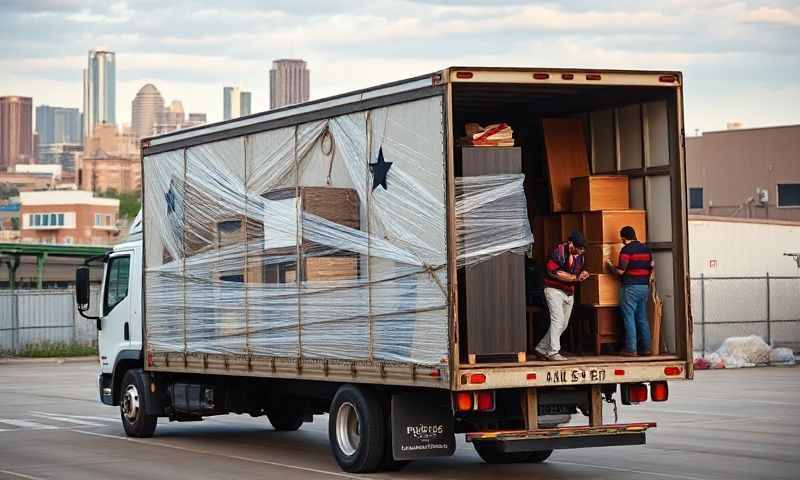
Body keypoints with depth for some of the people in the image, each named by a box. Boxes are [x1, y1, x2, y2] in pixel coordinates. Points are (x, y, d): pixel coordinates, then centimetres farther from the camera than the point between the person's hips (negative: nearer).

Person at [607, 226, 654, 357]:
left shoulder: (626, 249, -11)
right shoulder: (646, 249, 11)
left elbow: (620, 271, -15)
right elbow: (652, 267, 15)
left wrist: (610, 265, 2)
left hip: (630, 287, -7)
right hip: (644, 287, 7)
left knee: (629, 318, -3)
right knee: (642, 318, 12)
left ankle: (631, 349, -5)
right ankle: (645, 347, 13)